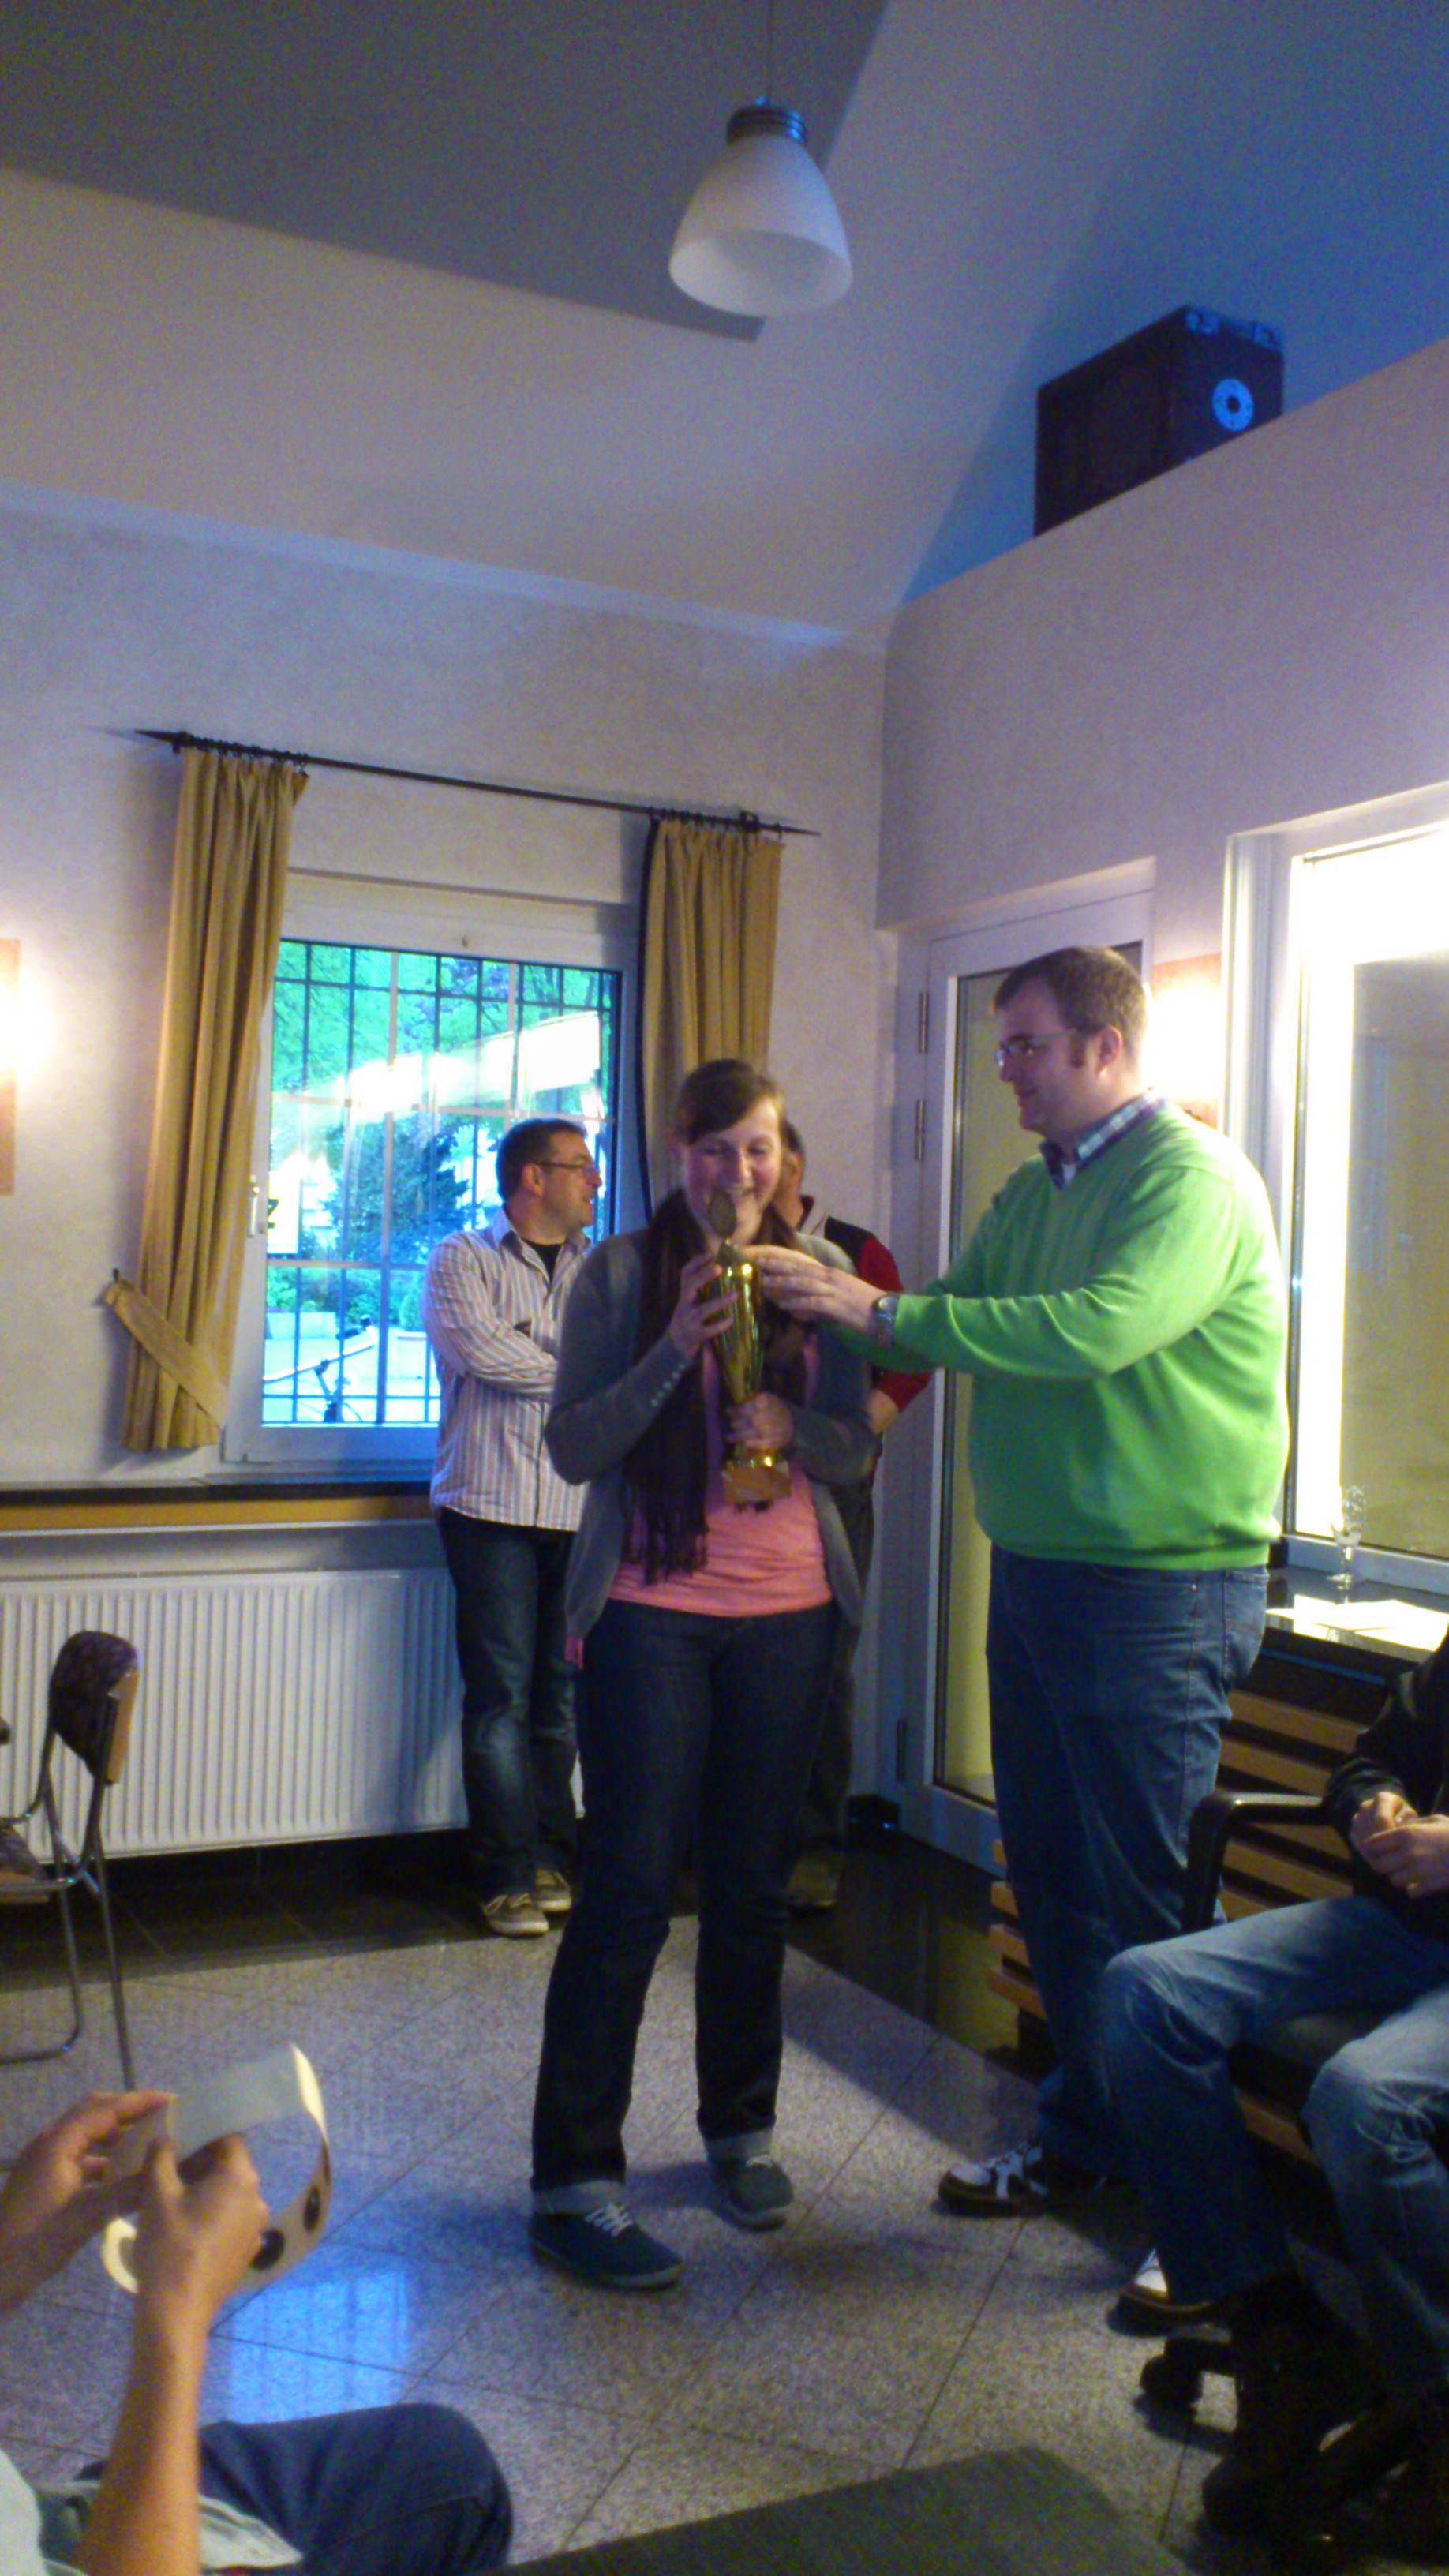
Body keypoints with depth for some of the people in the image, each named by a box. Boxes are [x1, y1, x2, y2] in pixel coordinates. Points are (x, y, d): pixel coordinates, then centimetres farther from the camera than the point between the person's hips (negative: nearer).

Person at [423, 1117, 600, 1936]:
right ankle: (509, 1875, 4)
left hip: (583, 1509, 3)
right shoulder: (463, 1260, 5)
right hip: (496, 1506, -3)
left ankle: (551, 1859, 17)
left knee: (563, 1695, 6)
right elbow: (482, 1350, -11)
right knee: (502, 1696, -3)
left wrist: (526, 1355, -9)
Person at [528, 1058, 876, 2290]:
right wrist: (678, 1348, -19)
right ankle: (574, 2178, 7)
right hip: (650, 1608, -3)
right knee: (630, 1885, -3)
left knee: (753, 1884, 12)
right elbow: (574, 1448, -5)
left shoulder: (819, 1274, 7)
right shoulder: (622, 1271, -1)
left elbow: (859, 1450, 8)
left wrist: (791, 1425, -14)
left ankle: (742, 2127, 30)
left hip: (788, 1612, 3)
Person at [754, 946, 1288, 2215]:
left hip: (1162, 1582, -8)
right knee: (1050, 1869, 15)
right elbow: (952, 1322, 12)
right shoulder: (1032, 1193, 14)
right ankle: (1084, 2134, 32)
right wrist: (821, 1312, -4)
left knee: (1145, 1888, -1)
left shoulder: (1194, 1179, -14)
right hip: (1037, 1565, 8)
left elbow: (1099, 1328, -29)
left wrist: (883, 1311, -27)